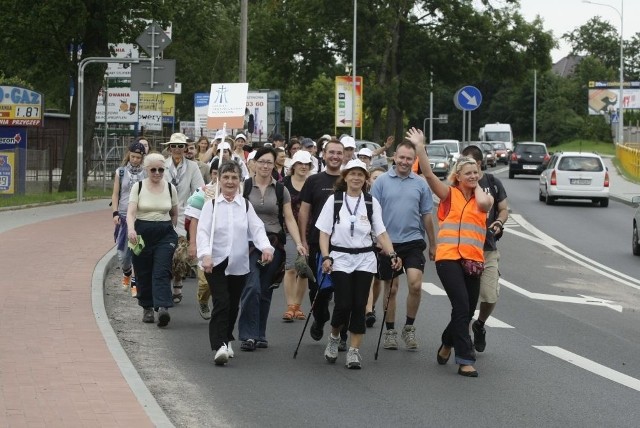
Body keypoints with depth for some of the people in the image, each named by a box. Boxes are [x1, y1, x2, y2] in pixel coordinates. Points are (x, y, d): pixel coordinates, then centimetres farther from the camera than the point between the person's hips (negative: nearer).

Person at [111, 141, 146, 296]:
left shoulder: (146, 173, 1)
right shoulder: (121, 172, 7)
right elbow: (115, 194, 7)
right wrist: (115, 213, -4)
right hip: (124, 216, 2)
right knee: (123, 252, 7)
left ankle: (135, 283, 2)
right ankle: (126, 273, 37)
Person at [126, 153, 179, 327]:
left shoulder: (170, 188, 7)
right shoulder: (138, 187, 1)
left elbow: (175, 214, 19)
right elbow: (131, 212, -10)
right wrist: (131, 229, -27)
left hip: (165, 234, 0)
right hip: (142, 234, 0)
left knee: (161, 272, -14)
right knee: (143, 273, 4)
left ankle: (163, 308, -27)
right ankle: (147, 308, 19)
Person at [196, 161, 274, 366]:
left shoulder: (246, 205, 7)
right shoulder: (211, 204, -1)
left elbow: (257, 228, -2)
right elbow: (203, 231, -10)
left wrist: (266, 247, -22)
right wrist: (205, 255, -27)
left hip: (239, 264, 3)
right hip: (216, 264, -3)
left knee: (233, 305, 12)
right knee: (221, 303, -14)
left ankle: (226, 339, 32)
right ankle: (220, 346, -17)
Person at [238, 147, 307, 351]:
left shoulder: (280, 190, 7)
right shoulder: (244, 187, 3)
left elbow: (289, 219, 5)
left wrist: (298, 243, -6)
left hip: (274, 245, 2)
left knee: (265, 291, 7)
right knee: (252, 287, -16)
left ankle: (259, 335, 17)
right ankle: (248, 335, -11)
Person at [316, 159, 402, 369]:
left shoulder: (372, 202, 6)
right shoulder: (334, 200, 1)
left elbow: (381, 233, 4)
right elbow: (324, 232, 1)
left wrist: (392, 254, -10)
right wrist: (326, 257, -12)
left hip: (365, 259, 2)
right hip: (340, 258, -2)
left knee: (359, 306, -3)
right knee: (343, 304, -9)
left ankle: (354, 350, 6)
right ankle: (334, 338, 19)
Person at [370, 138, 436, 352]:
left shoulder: (420, 184, 6)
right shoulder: (382, 181, 0)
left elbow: (426, 216, 12)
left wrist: (432, 244, 14)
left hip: (413, 241, 0)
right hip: (388, 242, 0)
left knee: (415, 284, -15)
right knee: (391, 289, 8)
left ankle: (409, 328, 4)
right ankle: (390, 331, 21)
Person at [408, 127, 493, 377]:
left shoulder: (484, 196, 11)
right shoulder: (450, 194, 6)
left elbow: (483, 203, -14)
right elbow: (428, 174, -7)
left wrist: (477, 186, 3)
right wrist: (420, 147, -12)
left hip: (473, 260, 4)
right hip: (448, 257, -4)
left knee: (467, 312, 11)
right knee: (461, 307, -15)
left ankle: (447, 344, 38)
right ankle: (465, 360, -10)